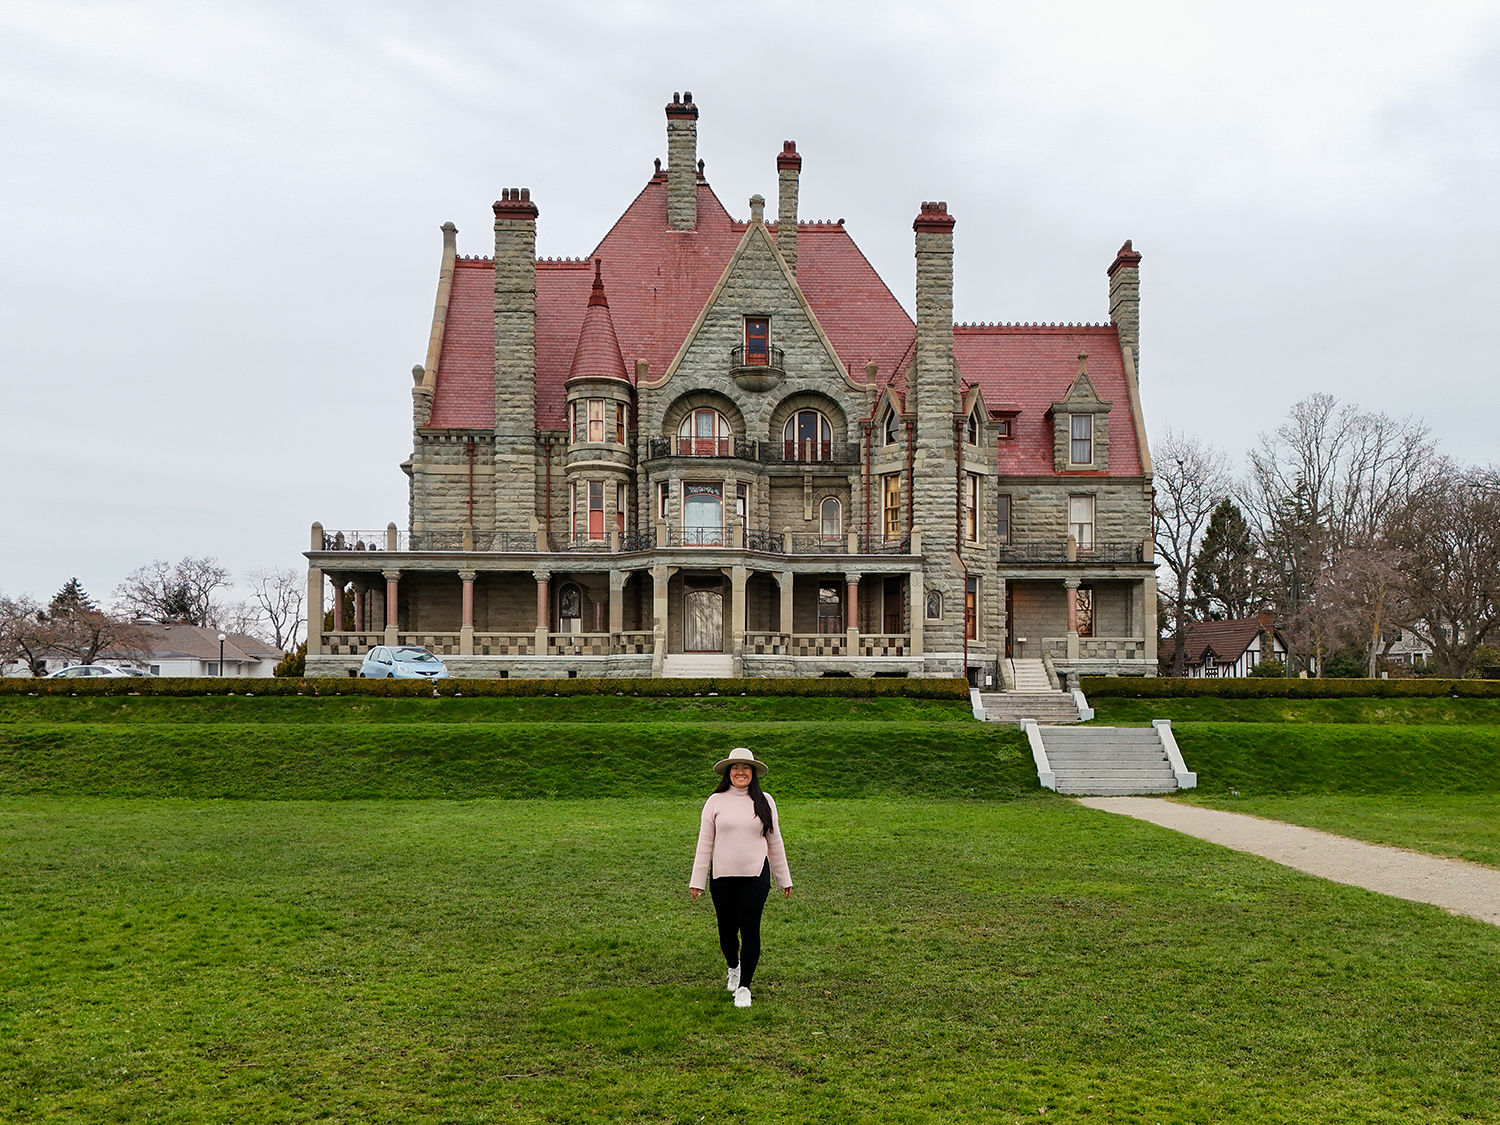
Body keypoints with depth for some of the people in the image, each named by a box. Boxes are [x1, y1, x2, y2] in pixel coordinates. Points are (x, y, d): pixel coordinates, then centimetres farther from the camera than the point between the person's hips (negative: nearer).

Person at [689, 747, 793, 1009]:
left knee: (750, 930, -6)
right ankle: (734, 967, 39)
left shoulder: (764, 801, 4)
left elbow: (774, 842, 11)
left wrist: (784, 879, 14)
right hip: (723, 876, 0)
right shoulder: (715, 801, 1)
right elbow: (705, 843, 4)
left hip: (756, 875, 0)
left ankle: (744, 986, 6)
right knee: (727, 929, 9)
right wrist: (697, 881, 3)